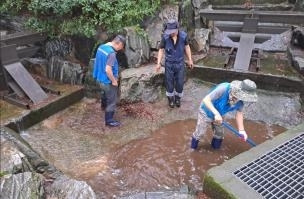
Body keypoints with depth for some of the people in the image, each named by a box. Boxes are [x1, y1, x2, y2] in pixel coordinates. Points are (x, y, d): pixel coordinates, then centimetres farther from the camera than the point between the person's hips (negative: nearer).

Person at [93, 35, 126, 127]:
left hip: (100, 79, 9)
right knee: (112, 101, 7)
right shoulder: (111, 53, -28)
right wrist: (114, 81, -17)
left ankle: (104, 106, 60)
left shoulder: (101, 47, 1)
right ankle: (109, 120, 19)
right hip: (108, 81, -9)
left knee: (105, 95, 34)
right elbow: (108, 70, -32)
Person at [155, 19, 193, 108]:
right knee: (169, 82, 10)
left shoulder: (183, 35, -16)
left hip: (180, 63, 1)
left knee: (179, 83, 9)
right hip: (169, 64, -1)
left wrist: (190, 60, 4)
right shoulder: (165, 37, -18)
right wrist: (158, 63, -12)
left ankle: (177, 98, 35)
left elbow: (187, 47, 0)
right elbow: (161, 50, -7)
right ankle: (171, 98, 34)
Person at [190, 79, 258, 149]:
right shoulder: (223, 89, -41)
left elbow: (239, 113, -9)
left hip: (219, 115, 5)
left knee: (219, 133, 18)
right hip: (206, 112, -5)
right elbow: (206, 100, -42)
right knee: (200, 133, 6)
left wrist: (241, 130, -15)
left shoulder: (240, 100, -21)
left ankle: (215, 146, 48)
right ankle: (193, 146, 35)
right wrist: (216, 113, -50)